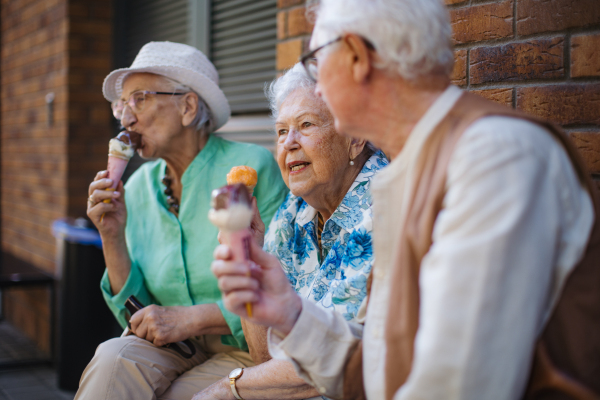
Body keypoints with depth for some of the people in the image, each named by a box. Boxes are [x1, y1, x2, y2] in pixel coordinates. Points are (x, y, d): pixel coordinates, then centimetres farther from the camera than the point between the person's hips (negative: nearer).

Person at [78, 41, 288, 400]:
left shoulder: (252, 167, -10)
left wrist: (191, 318, -15)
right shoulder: (138, 188, 6)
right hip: (173, 352, 4)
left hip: (245, 352, -4)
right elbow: (137, 315, 7)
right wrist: (113, 236, -7)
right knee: (113, 357, -25)